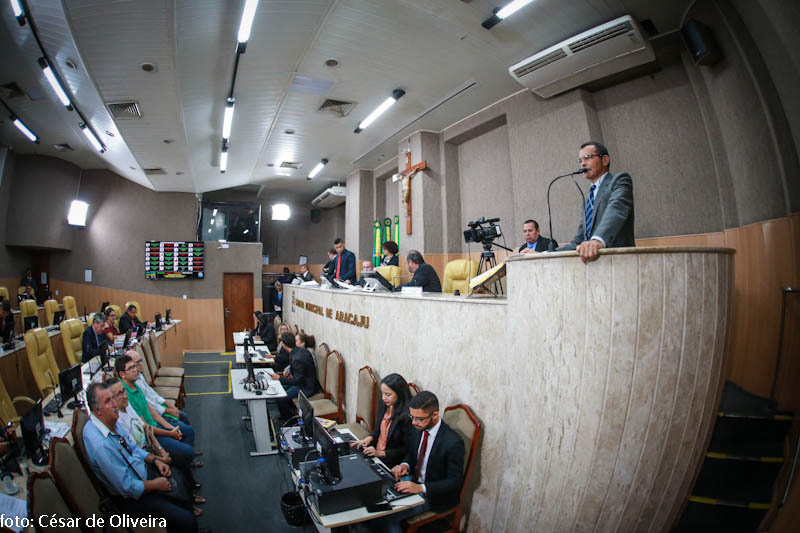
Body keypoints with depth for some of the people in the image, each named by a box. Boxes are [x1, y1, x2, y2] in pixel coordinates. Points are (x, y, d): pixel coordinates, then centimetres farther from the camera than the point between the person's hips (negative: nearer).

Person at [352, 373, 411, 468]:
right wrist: (369, 438, -5)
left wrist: (380, 453, -19)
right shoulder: (384, 405, -1)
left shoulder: (407, 416, -23)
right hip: (374, 452, 7)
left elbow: (406, 450, -16)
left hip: (389, 461, -7)